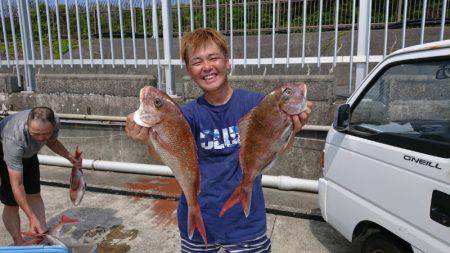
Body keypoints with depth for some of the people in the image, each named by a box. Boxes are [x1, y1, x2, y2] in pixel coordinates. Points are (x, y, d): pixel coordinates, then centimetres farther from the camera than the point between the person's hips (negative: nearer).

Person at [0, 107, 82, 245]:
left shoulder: (54, 123, -29)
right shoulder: (14, 139, -44)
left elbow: (52, 142, -2)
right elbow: (17, 185, -38)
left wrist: (70, 157, -19)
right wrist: (32, 217, -37)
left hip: (28, 153, 5)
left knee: (34, 195, 7)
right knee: (12, 203, -5)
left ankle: (43, 234, 19)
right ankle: (19, 244, 13)